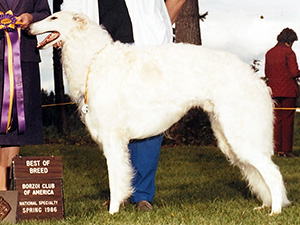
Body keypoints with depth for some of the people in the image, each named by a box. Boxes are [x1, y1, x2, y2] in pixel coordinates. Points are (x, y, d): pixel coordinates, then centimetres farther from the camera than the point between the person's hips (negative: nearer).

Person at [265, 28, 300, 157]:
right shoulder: (289, 52, -9)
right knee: (287, 120, -2)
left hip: (274, 91, 6)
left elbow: (267, 73, 14)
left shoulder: (269, 53, 10)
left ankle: (276, 148, 6)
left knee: (276, 120, 9)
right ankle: (286, 149, -3)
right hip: (288, 91, -5)